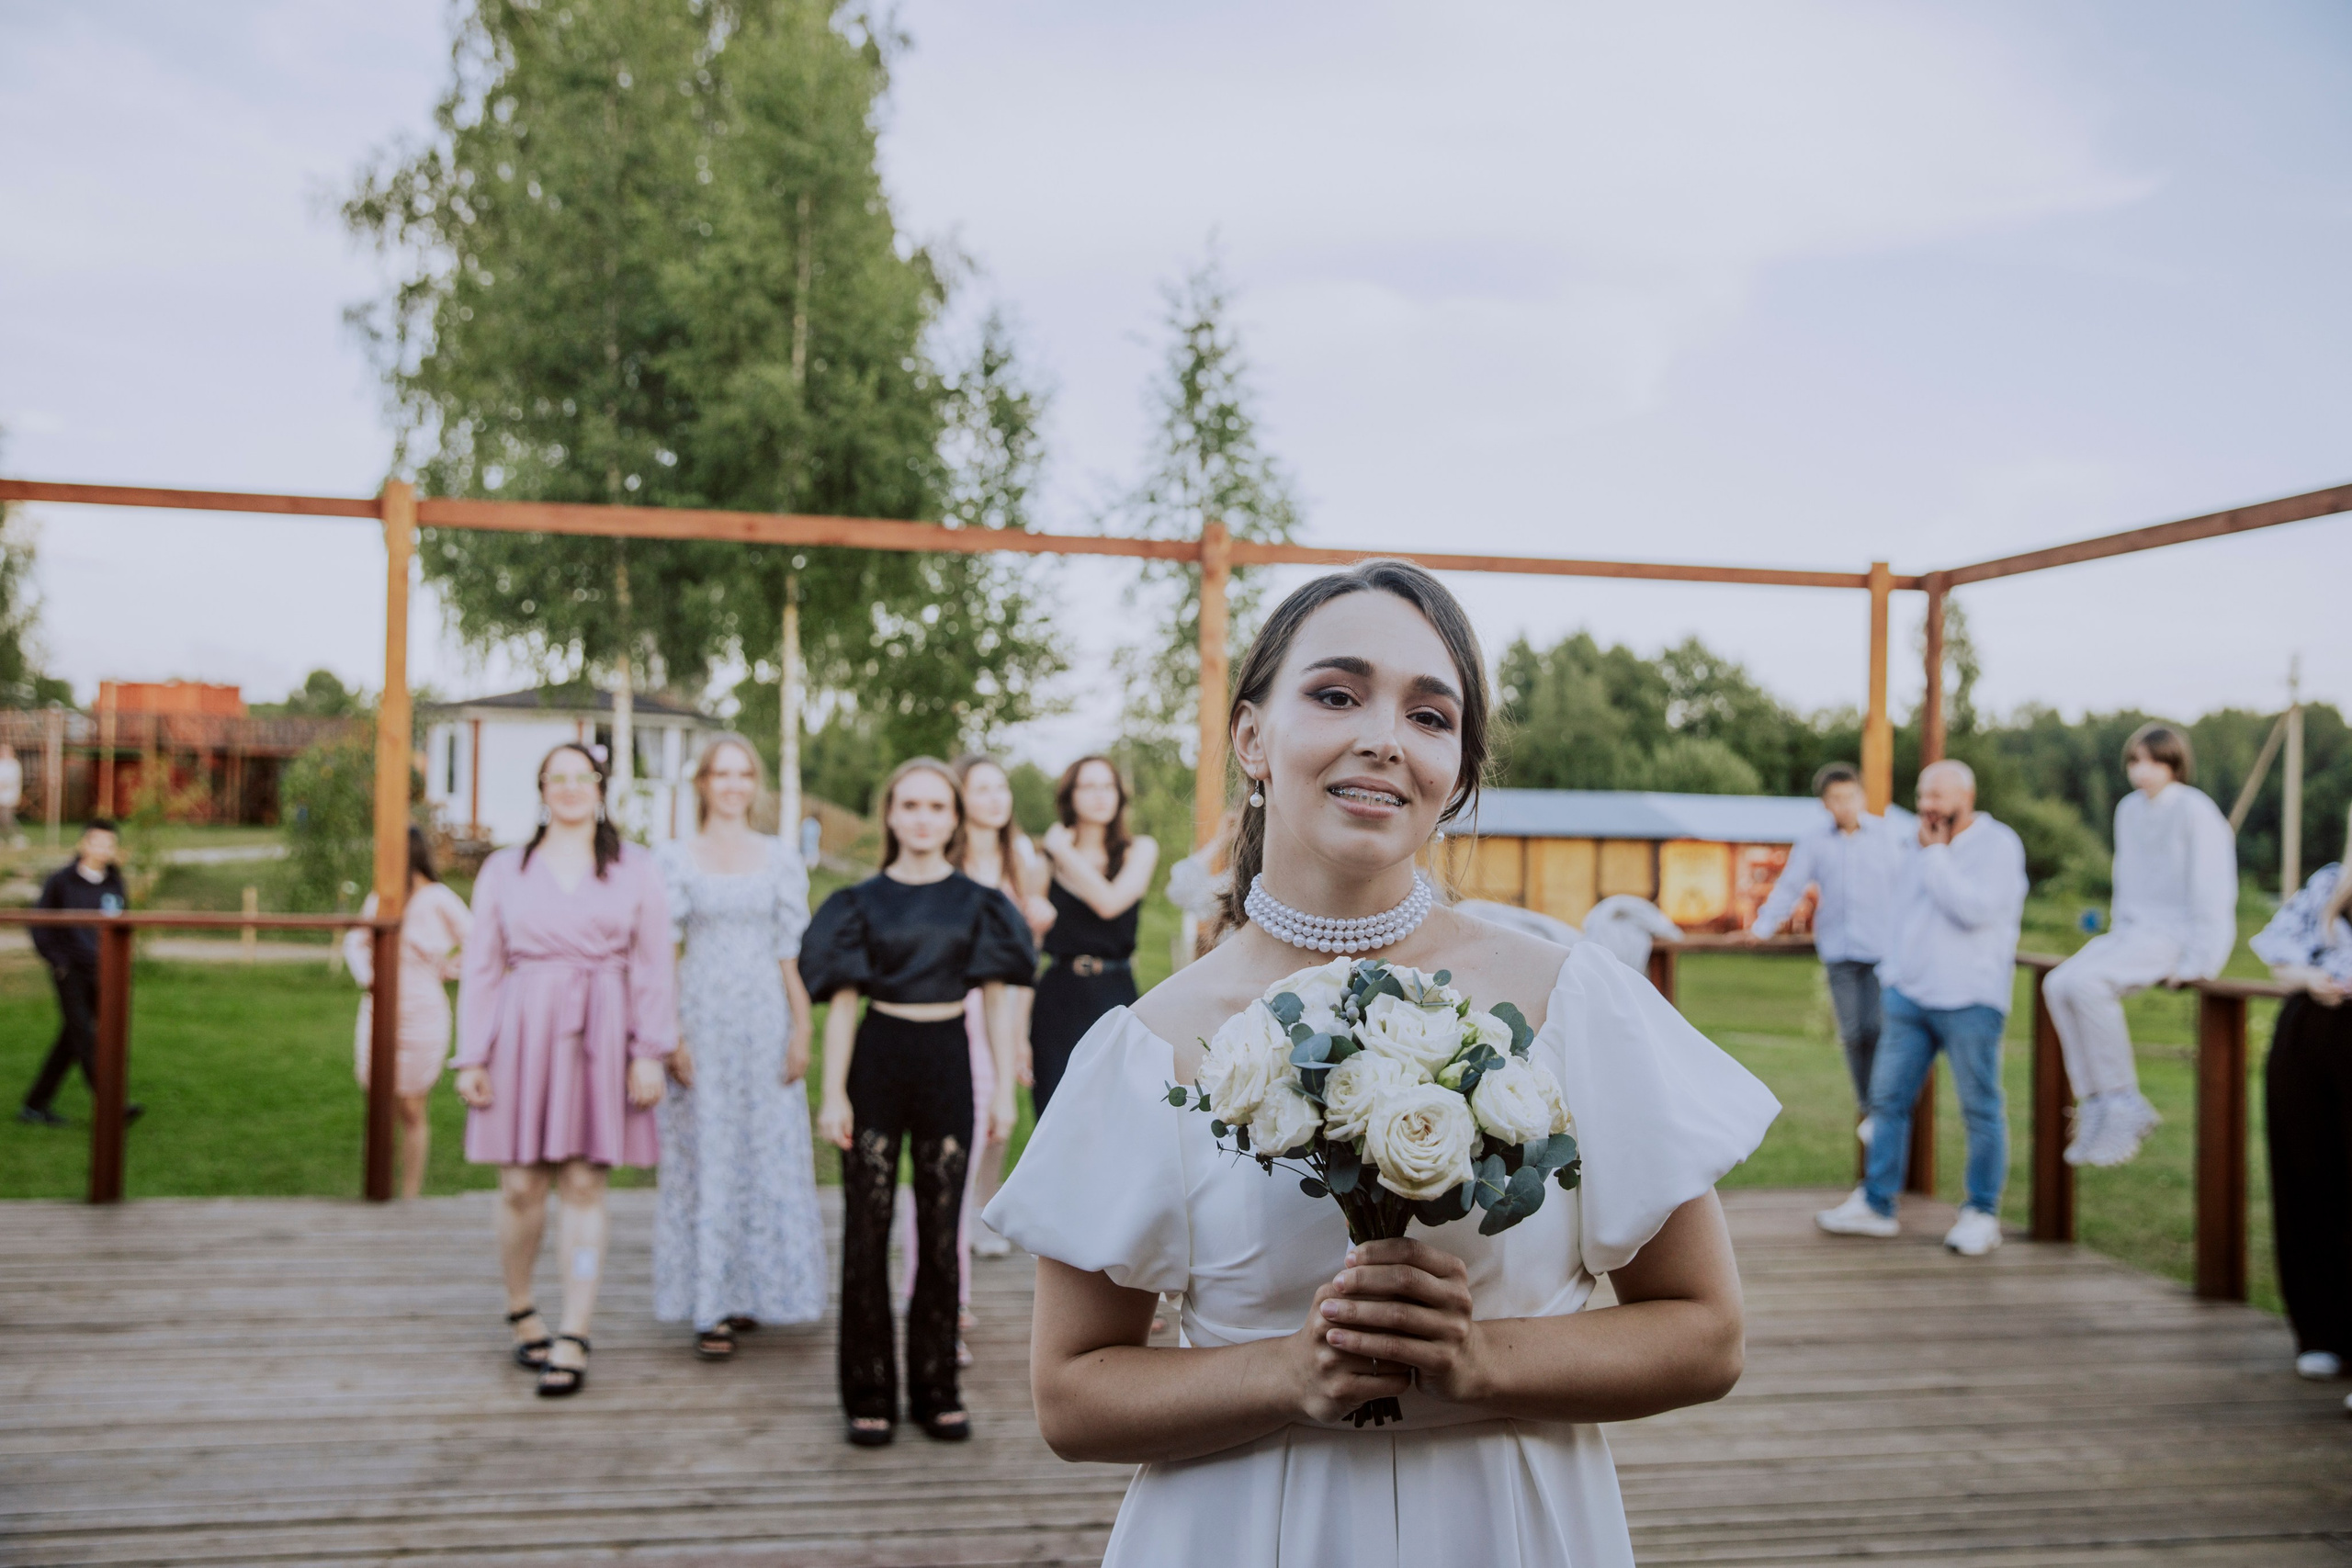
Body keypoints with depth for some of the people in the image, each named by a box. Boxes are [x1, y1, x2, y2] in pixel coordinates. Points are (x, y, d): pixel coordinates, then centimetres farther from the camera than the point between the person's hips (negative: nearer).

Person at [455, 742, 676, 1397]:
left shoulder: (634, 868, 9)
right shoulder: (504, 870, 11)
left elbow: (653, 968, 5)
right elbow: (481, 968, 9)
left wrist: (651, 1052, -3)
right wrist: (471, 1056, 3)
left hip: (601, 1036, -1)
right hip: (523, 1034, 1)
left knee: (584, 1186, -2)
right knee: (520, 1186, 1)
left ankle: (573, 1341, 2)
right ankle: (520, 1313, 25)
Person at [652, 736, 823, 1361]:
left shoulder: (781, 858, 8)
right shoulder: (674, 858, 3)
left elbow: (793, 952, 6)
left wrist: (801, 1030, 0)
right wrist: (669, 1034, -8)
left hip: (765, 1020, 2)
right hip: (700, 1020, -2)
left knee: (769, 1157, 4)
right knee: (705, 1160, 0)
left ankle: (750, 1292, 18)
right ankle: (711, 1310, 5)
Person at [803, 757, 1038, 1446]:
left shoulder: (976, 901, 5)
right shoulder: (864, 900, 2)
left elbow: (998, 999, 5)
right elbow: (843, 1001, 1)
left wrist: (1004, 1087, -1)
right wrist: (833, 1092, -6)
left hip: (947, 1061, 1)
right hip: (877, 1060, -1)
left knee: (940, 1233, 7)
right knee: (867, 1232, 2)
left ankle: (936, 1389, 18)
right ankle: (869, 1395, 12)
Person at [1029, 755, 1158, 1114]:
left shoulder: (1139, 851, 5)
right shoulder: (1047, 859, 5)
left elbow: (1109, 902, -14)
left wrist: (1065, 852, -3)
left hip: (1113, 994, -1)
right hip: (1056, 994, 1)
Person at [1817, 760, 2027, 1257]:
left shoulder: (1998, 845, -5)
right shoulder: (1921, 850, 16)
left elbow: (1976, 909, -20)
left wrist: (1935, 854, -13)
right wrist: (1892, 973, 17)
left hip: (1969, 1001, -6)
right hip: (1909, 994, 6)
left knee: (1981, 1109, 1)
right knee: (1887, 1097, 5)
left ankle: (1982, 1213, 13)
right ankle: (1876, 1204, 12)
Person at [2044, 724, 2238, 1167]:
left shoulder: (2196, 810, -10)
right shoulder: (2129, 809, 13)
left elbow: (2213, 890, -12)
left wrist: (2196, 960, -16)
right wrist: (2118, 930, 11)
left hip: (2177, 934, -7)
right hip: (2133, 930, 7)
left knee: (2087, 982, -29)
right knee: (2058, 985, -17)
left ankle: (2123, 1104, -18)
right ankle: (2096, 1102, -14)